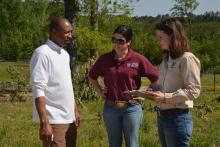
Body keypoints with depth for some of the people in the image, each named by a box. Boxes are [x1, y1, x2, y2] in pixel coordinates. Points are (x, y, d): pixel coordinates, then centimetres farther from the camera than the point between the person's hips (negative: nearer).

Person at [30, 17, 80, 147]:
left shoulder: (65, 54, 13)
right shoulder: (43, 53, -13)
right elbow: (38, 90, -19)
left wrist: (75, 110, 19)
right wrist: (44, 123, -24)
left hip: (69, 118, 9)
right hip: (53, 120, -9)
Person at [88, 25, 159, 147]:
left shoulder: (138, 59, -7)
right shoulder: (105, 59, 1)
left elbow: (156, 78, 1)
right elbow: (92, 76, 19)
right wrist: (100, 91, 9)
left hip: (132, 108, -2)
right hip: (110, 108, 3)